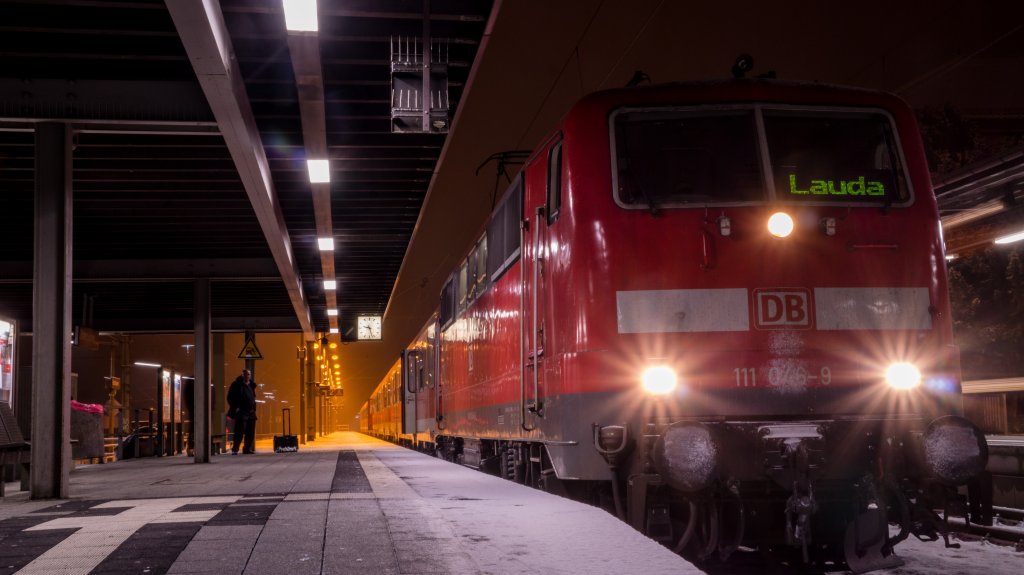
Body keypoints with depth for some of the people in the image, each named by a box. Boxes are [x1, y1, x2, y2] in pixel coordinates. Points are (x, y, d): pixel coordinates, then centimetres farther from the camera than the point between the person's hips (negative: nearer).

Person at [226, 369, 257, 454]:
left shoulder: (251, 385, 15)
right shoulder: (237, 384, -4)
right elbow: (230, 398, -4)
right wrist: (235, 407, -11)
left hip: (251, 412, 7)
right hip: (241, 412, -7)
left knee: (250, 433, 8)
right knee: (240, 432, -11)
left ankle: (247, 448, 16)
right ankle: (234, 449, -7)